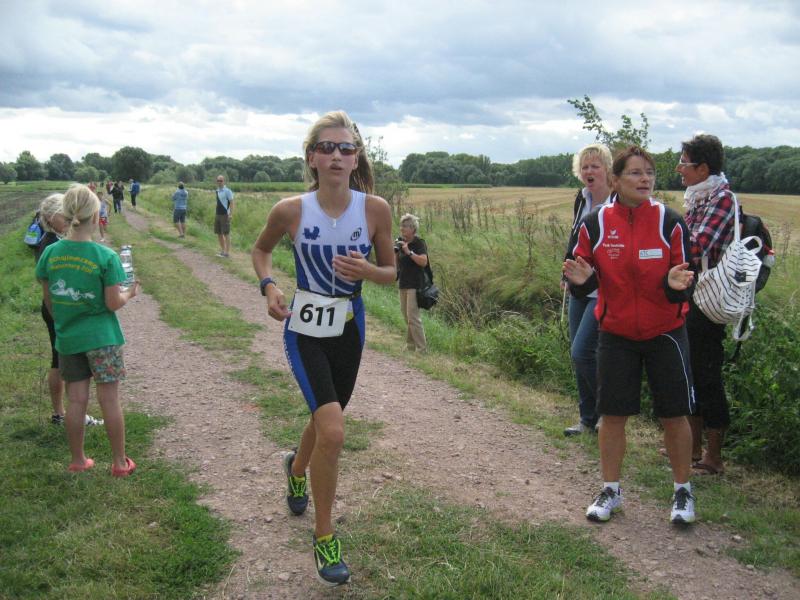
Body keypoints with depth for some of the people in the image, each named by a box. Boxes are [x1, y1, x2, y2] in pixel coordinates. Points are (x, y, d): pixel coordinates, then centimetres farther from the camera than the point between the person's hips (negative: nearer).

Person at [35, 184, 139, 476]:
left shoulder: (50, 253, -4)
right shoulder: (106, 256, -16)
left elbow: (48, 300, 5)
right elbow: (113, 303, -13)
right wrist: (130, 293, 7)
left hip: (67, 337, 4)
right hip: (101, 337, -4)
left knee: (76, 400, 13)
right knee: (110, 400, 6)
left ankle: (77, 461, 25)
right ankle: (119, 462, 16)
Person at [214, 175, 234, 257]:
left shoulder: (227, 191, -10)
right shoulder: (217, 191, 13)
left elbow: (231, 202, -13)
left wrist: (231, 214, -20)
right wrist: (216, 213, 19)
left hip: (225, 215, -8)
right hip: (217, 215, 8)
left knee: (226, 233, -4)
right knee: (219, 233, 12)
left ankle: (227, 252, 0)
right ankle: (222, 250, 24)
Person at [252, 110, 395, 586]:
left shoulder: (376, 208, -11)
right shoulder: (291, 210, -13)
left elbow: (391, 272, 0)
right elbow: (261, 249, 8)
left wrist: (366, 270, -21)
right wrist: (269, 286, -10)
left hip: (349, 328, 3)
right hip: (305, 329, -3)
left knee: (327, 419, 22)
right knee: (333, 430, -19)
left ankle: (297, 467, 60)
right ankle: (324, 535, 3)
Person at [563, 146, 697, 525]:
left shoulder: (670, 222, -8)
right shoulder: (595, 224, -5)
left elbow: (684, 286, -5)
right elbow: (583, 285, 1)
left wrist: (677, 285, -28)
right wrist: (581, 280, -22)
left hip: (665, 333, -1)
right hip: (615, 334, 1)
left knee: (674, 414, 5)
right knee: (612, 413, 6)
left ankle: (682, 491, 25)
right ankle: (610, 490, 24)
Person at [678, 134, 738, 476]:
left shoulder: (721, 199, -16)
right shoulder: (699, 197, 12)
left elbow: (695, 249, -26)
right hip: (689, 298, 10)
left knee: (706, 378, -1)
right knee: (690, 374, 17)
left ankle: (713, 459, 10)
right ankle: (694, 447, 30)